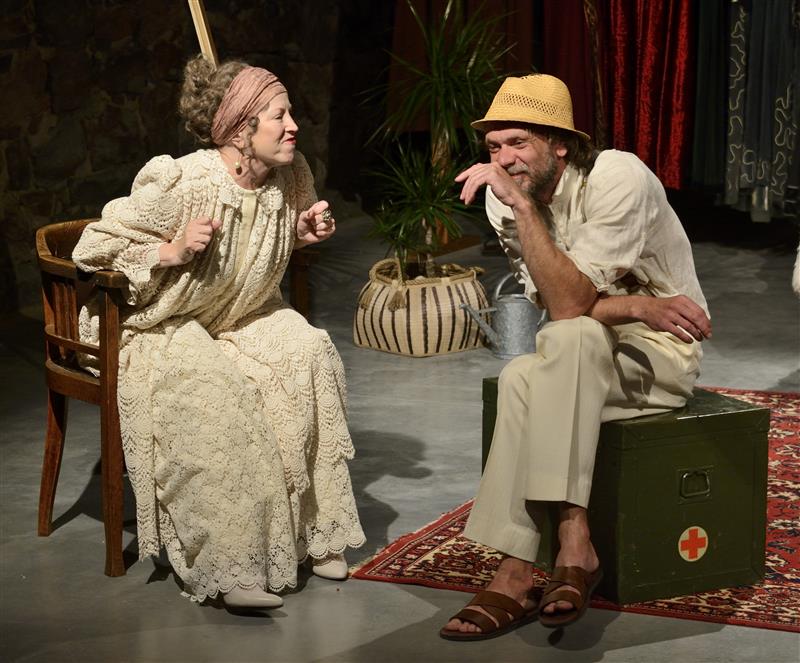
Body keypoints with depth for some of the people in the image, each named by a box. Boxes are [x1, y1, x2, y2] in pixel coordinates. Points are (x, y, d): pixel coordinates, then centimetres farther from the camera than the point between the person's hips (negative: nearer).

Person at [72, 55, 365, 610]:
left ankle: (316, 531, -9)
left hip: (239, 317, 6)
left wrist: (303, 235, -5)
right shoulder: (178, 183, -26)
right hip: (156, 327, -6)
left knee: (310, 352, -20)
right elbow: (94, 249, -18)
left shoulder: (290, 176, -6)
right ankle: (227, 568, -28)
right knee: (211, 391, -35)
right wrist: (173, 251, -29)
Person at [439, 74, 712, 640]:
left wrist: (521, 205, -34)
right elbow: (554, 303, -6)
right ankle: (517, 572, -28)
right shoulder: (505, 197, -3)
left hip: (661, 355, -5)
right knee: (520, 378, -28)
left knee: (568, 339, -35)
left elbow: (569, 303, -28)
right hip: (584, 359, 5)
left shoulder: (618, 178, -21)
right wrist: (641, 306, -22)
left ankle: (574, 540, -35)